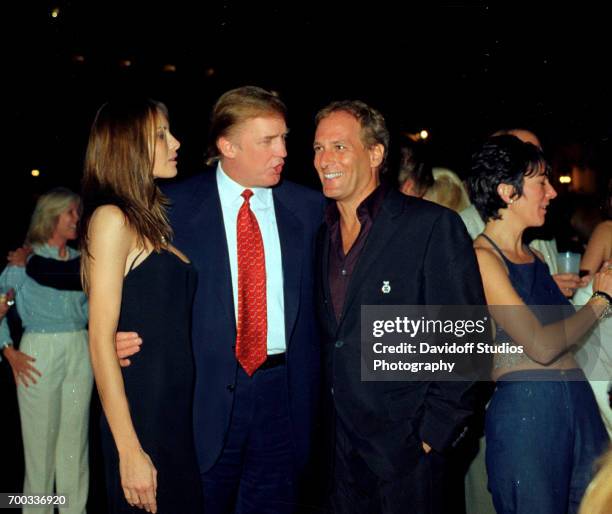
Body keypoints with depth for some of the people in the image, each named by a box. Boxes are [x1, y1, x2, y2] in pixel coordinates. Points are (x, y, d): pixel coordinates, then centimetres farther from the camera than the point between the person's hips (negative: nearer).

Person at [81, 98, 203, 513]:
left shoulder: (153, 222, 12)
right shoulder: (111, 218, -11)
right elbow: (101, 341, -16)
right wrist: (130, 452, -18)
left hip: (180, 412, 8)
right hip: (141, 416, -8)